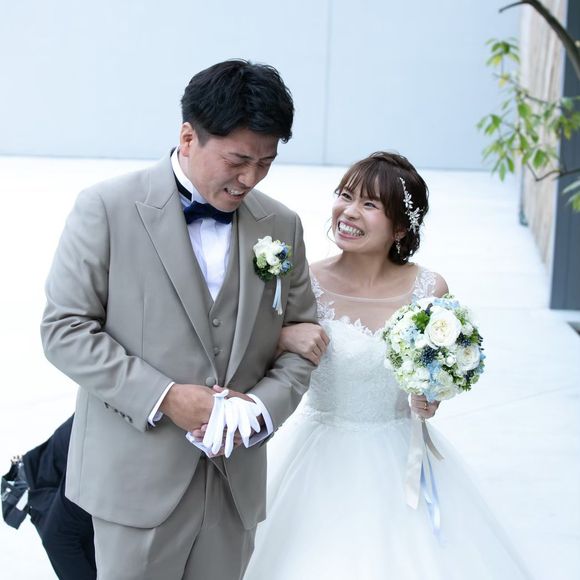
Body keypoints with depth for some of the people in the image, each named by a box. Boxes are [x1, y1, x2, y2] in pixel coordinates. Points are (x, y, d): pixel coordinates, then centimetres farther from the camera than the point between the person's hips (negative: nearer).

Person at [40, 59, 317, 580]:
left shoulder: (282, 225, 6)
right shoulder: (107, 208, -7)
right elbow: (65, 328, -9)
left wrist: (262, 406, -9)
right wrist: (164, 397, -17)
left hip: (236, 479, 4)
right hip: (138, 478, -4)